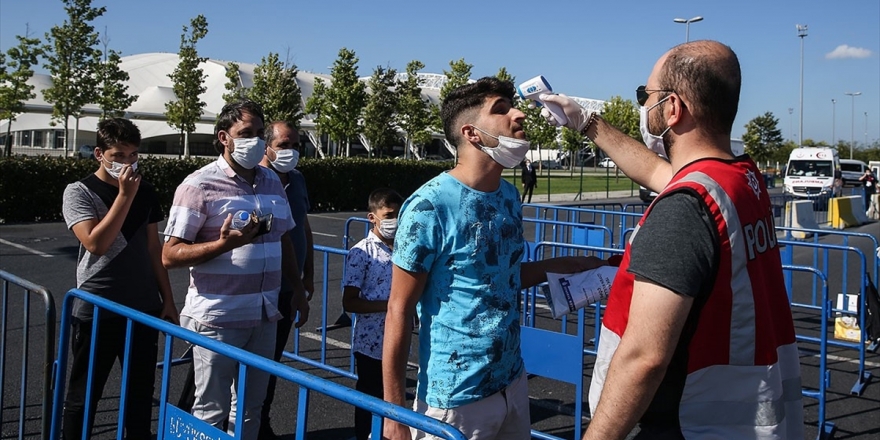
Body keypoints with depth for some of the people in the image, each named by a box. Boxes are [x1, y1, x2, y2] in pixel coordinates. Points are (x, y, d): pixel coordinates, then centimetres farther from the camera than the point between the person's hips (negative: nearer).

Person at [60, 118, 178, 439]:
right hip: (96, 311, -4)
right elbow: (96, 244, -20)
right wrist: (125, 196, -20)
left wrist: (168, 300, 11)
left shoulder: (146, 192, 6)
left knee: (141, 394, 12)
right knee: (84, 396, 8)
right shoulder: (79, 192, -6)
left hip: (144, 309, 4)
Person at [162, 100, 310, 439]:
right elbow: (170, 255, -12)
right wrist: (225, 244, -24)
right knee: (211, 410, 5)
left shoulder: (272, 182, 9)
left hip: (264, 316, 6)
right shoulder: (199, 185, -9)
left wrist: (298, 290, 17)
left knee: (251, 406, 15)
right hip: (217, 318, -5)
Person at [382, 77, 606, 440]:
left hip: (513, 383, 7)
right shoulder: (429, 206, -18)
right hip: (454, 398, -7)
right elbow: (399, 312, -15)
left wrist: (569, 265, 8)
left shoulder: (509, 196, 4)